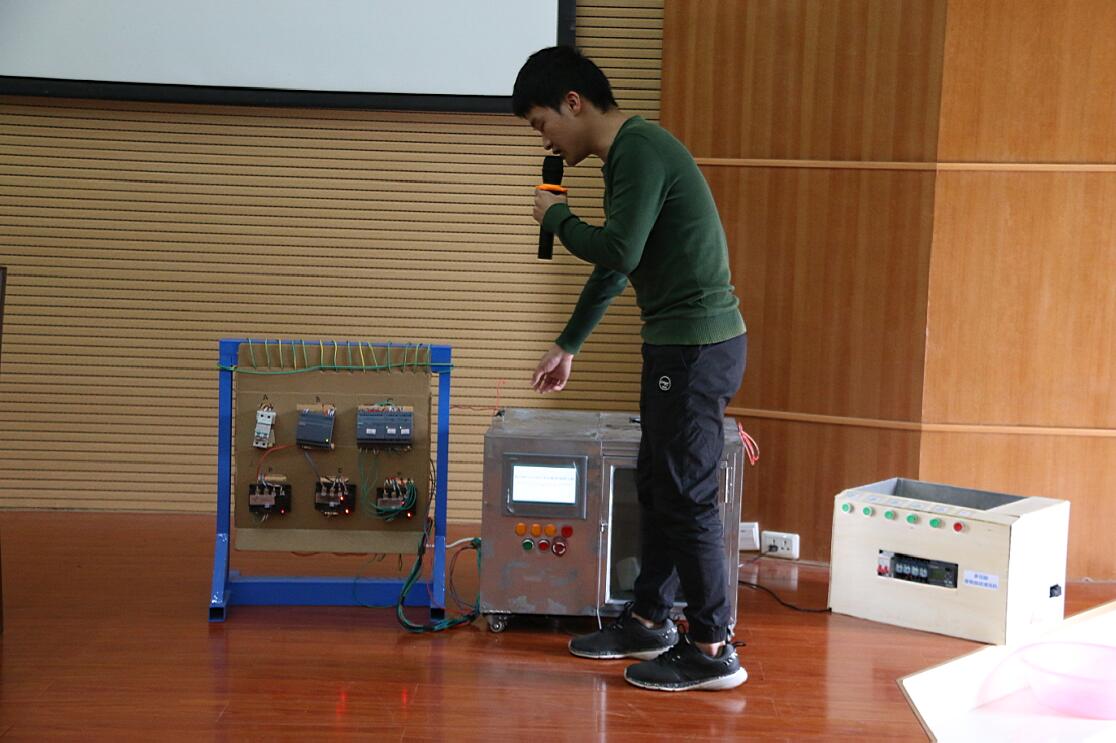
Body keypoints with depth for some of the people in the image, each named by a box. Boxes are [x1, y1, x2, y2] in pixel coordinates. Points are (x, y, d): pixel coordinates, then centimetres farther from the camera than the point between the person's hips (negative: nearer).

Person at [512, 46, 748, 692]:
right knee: (657, 487, 17)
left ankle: (714, 650, 6)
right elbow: (615, 264, 25)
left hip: (699, 347, -10)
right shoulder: (627, 154, 17)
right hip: (680, 345, 10)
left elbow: (619, 252, -23)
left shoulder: (641, 150, -15)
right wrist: (568, 346, 31)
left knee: (686, 497, -4)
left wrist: (557, 217, -4)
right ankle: (651, 621, 29)